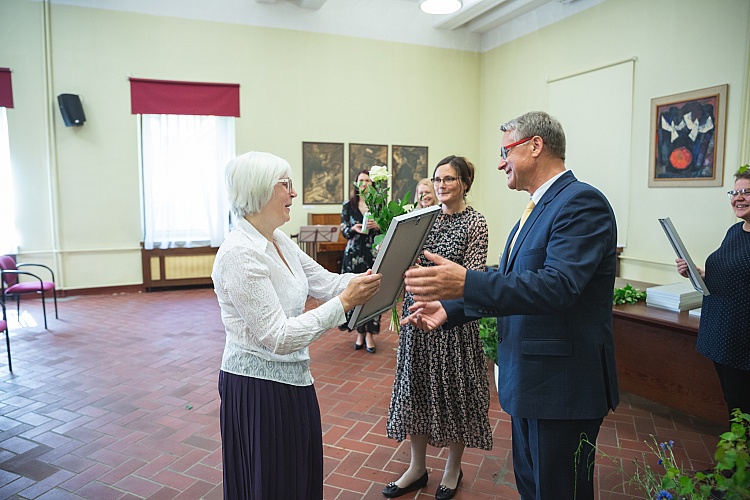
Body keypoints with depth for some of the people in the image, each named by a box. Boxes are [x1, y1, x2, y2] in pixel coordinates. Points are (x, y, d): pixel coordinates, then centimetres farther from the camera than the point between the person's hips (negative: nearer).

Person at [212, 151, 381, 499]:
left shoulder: (278, 241, 4)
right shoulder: (239, 254, -24)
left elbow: (325, 282, 7)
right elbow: (278, 336, -26)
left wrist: (374, 277, -6)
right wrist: (344, 302, -26)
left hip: (290, 379, 8)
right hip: (258, 386, -8)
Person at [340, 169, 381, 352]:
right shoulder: (348, 205, 6)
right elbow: (344, 231, 3)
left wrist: (377, 226, -15)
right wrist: (354, 229, -17)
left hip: (374, 254, 0)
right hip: (354, 254, 0)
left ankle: (370, 334, 7)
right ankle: (360, 333, 12)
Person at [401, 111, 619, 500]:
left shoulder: (581, 203, -18)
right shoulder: (539, 208, 13)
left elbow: (558, 286, -31)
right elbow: (508, 284, 14)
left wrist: (465, 283, -40)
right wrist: (450, 308, 3)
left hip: (563, 384, -9)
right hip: (528, 379, 9)